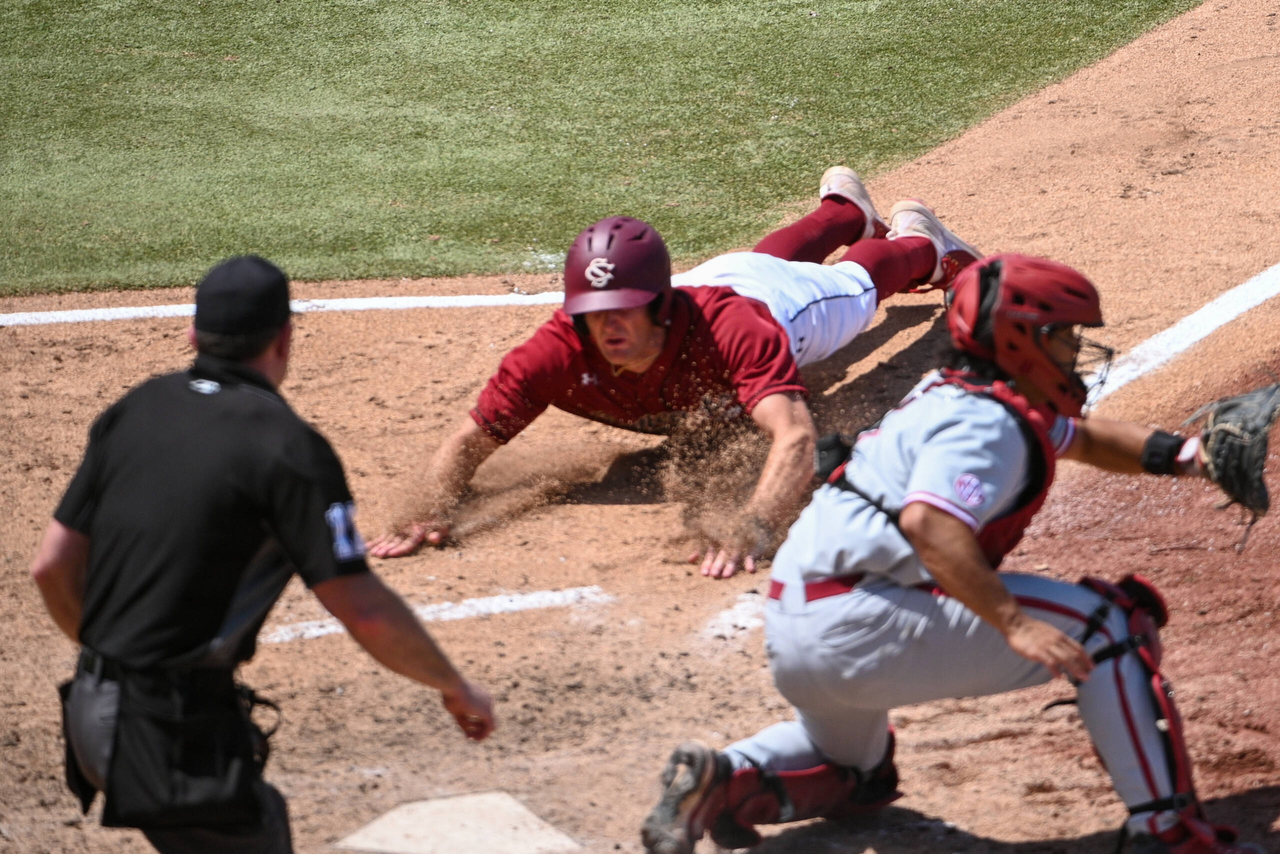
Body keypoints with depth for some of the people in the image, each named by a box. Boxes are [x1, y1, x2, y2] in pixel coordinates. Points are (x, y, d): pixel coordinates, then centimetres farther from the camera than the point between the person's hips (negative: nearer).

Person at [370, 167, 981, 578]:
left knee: (858, 279, 33)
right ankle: (845, 210, 73)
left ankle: (916, 239, 68)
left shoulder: (732, 330, -55)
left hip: (784, 302, -4)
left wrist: (751, 531, -83)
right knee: (775, 256, 40)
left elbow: (796, 438, -66)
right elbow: (470, 440, -39)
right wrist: (432, 512, -59)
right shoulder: (562, 351, -45)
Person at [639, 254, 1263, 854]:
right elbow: (929, 522, -29)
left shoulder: (960, 396, 19)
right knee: (1110, 623, -7)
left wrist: (1179, 455, 19)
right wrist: (1014, 623, -30)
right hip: (862, 626, -10)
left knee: (856, 774, 38)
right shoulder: (988, 423, -11)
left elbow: (1081, 438, 33)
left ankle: (722, 776, 9)